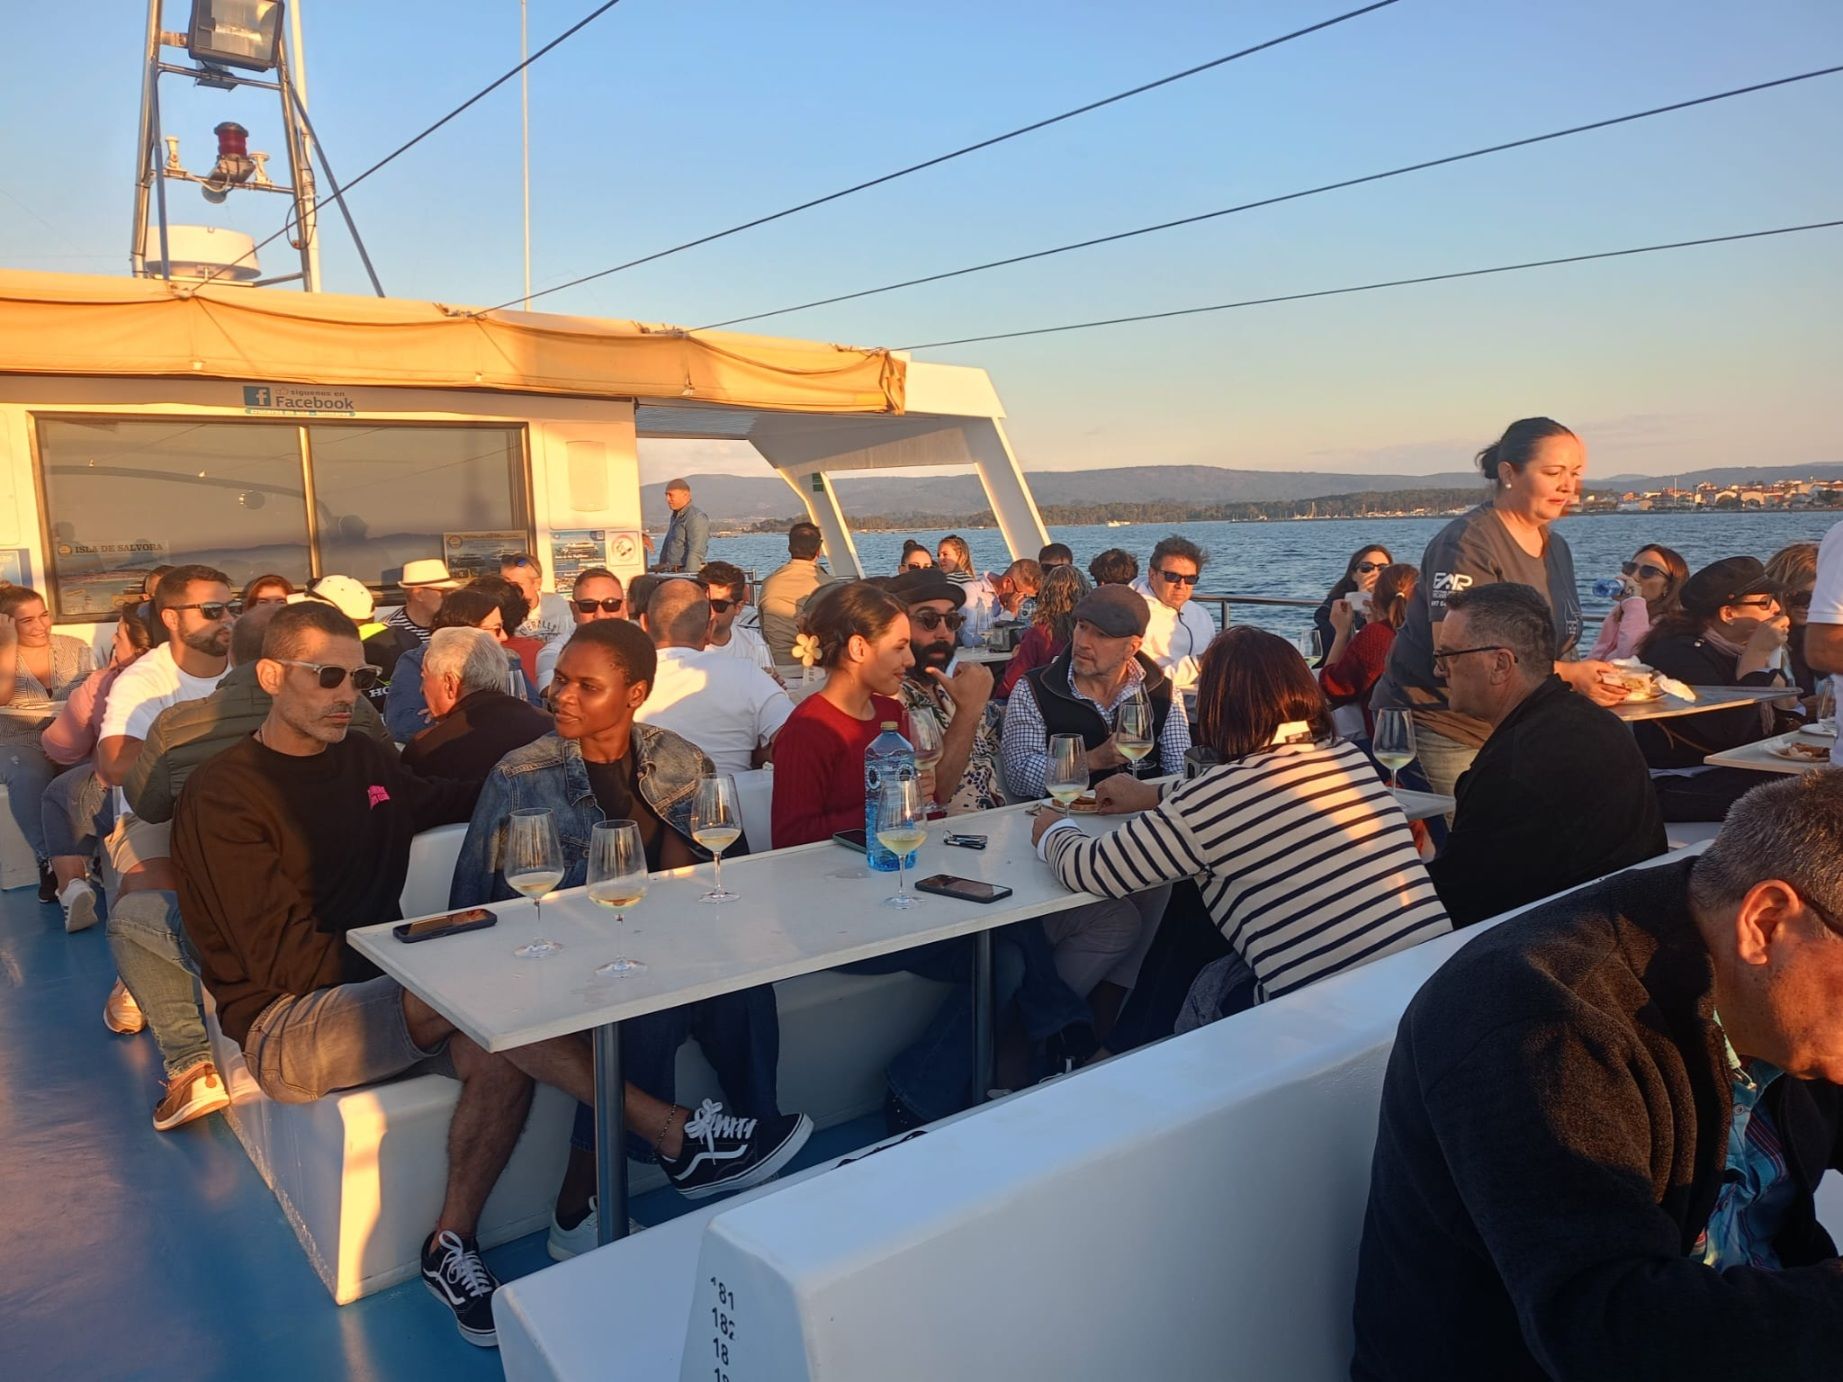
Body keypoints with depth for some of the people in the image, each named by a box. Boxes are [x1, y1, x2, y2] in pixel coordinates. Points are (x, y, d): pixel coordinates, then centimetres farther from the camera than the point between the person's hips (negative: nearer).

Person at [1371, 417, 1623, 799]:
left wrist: (1589, 677, -3)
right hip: (1441, 730, -8)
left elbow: (1551, 648, 18)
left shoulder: (1557, 548, 13)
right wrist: (1566, 675, -22)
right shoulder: (1466, 545, -15)